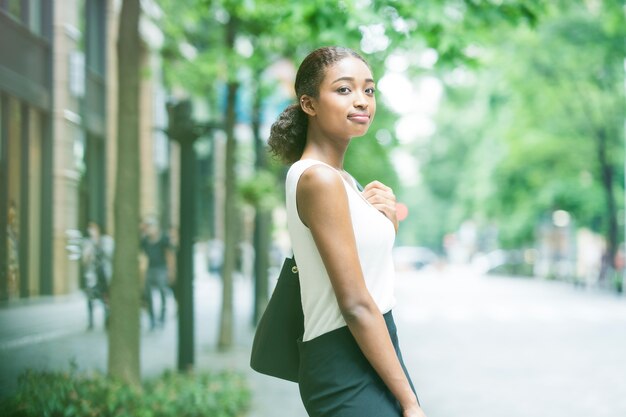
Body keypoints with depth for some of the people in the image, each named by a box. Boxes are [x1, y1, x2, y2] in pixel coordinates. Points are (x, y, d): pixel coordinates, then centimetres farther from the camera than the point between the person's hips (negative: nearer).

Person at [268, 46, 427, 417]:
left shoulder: (341, 179, 13)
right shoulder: (319, 178, -14)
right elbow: (355, 303, -19)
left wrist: (388, 219, 0)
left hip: (372, 353, 9)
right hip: (346, 369, -9)